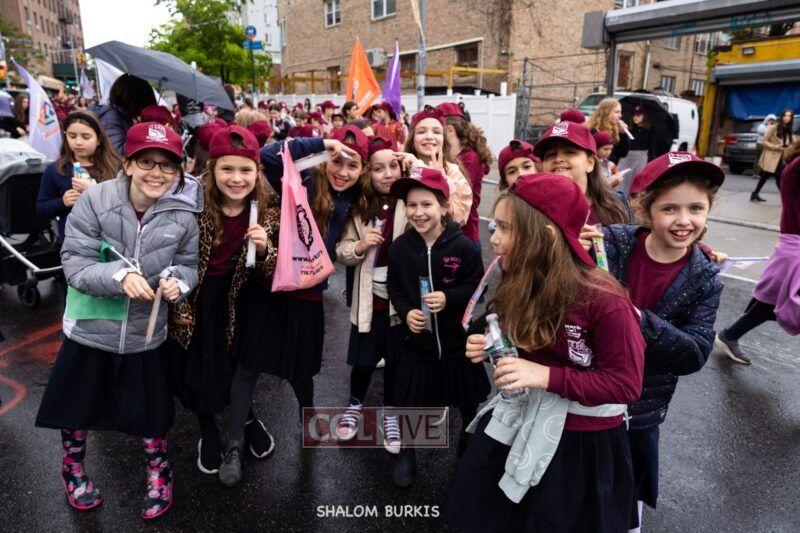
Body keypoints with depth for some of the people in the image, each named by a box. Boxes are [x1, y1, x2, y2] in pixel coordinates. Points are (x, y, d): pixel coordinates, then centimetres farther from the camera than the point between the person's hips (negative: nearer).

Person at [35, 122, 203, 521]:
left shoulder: (183, 214, -11)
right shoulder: (95, 200, -16)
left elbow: (189, 264, 0)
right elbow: (74, 263, -15)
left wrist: (178, 281, -21)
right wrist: (120, 276, -32)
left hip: (146, 335, 0)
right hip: (90, 328, 0)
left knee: (151, 412, 14)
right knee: (76, 406, 21)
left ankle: (159, 474, 42)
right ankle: (73, 469, 50)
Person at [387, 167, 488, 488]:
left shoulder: (463, 246, -14)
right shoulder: (400, 247, -6)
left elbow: (477, 288, -7)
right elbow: (393, 286, 5)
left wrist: (449, 299, -24)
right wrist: (406, 311, -11)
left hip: (458, 341, -1)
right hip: (415, 341, 1)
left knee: (470, 404, 15)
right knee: (409, 403, 12)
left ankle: (469, 450, 45)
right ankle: (406, 453, 39)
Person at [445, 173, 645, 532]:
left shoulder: (604, 301, -27)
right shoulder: (520, 285, -5)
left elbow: (626, 385, -21)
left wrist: (547, 377, -30)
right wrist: (488, 347, -9)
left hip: (580, 442, -6)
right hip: (518, 423, 6)